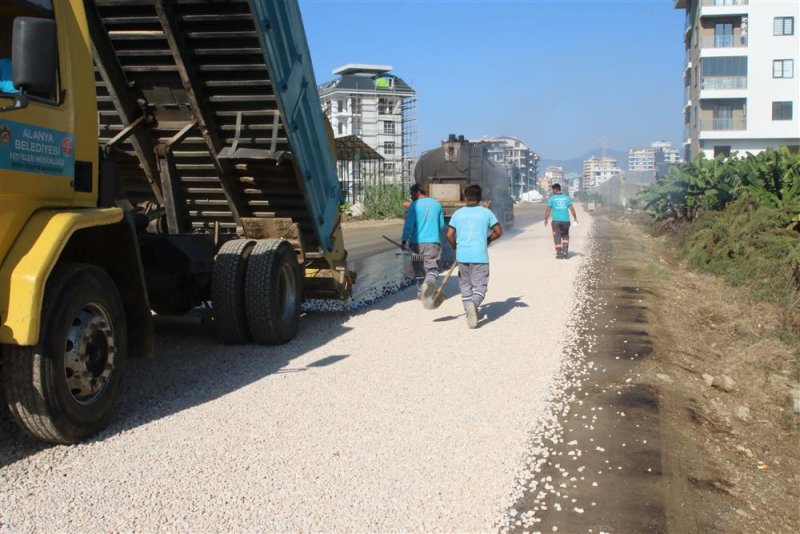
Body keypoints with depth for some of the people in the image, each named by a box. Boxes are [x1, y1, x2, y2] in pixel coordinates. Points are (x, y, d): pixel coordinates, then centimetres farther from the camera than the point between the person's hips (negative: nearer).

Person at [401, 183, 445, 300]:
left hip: (417, 242, -2)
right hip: (434, 242, 2)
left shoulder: (414, 205, -6)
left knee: (419, 269, 12)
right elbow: (442, 225, 14)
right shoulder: (437, 204, 7)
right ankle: (430, 282, -29)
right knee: (432, 267, 2)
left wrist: (404, 241, -4)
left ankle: (421, 294, 17)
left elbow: (409, 225, -10)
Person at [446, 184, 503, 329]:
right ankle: (474, 303, -29)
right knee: (480, 286, 0)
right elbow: (498, 231, 4)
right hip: (480, 256, -2)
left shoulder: (458, 213, 5)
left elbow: (450, 235, 2)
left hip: (462, 256, 2)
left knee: (465, 285, 16)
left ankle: (470, 312, 12)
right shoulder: (486, 212, 2)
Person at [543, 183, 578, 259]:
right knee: (565, 236, 19)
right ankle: (565, 251, 6)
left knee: (557, 237, 5)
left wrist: (545, 220, 4)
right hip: (566, 220, 2)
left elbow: (548, 210, -4)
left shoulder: (552, 198, -1)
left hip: (556, 220, -2)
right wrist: (575, 218, 10)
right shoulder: (566, 198, 6)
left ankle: (559, 253, 2)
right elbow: (572, 209, 2)